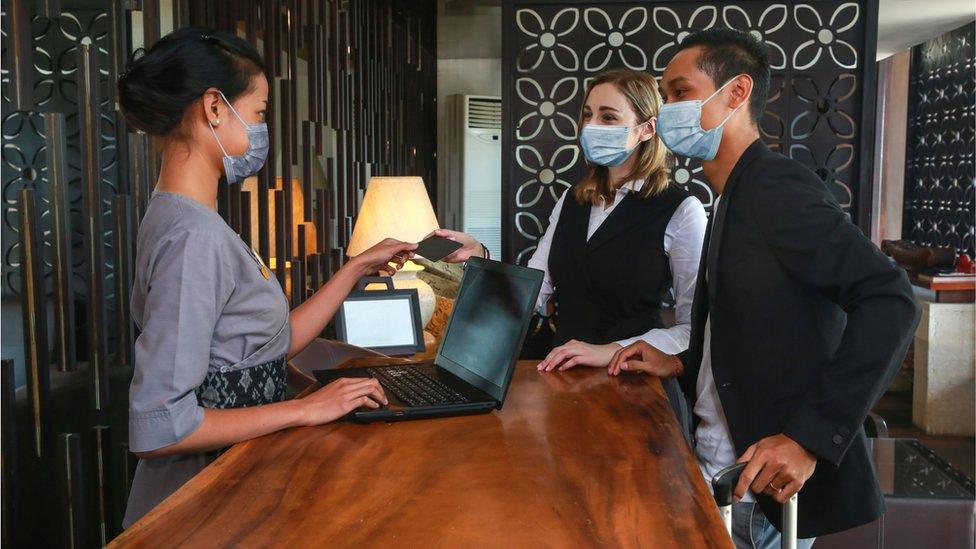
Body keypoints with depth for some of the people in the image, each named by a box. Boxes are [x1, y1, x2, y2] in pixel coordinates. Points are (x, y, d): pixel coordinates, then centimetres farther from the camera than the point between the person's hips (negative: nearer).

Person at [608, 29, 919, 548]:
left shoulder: (776, 185, -16)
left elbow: (889, 301, -24)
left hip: (766, 485, -8)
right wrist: (681, 365, 4)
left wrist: (810, 437, -27)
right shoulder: (734, 199, 12)